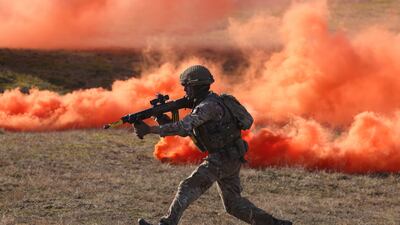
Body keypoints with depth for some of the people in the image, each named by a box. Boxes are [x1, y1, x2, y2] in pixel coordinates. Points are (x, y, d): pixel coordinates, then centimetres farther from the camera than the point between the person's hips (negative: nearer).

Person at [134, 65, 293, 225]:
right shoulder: (202, 103, 11)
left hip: (224, 158, -10)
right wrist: (165, 121, -7)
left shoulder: (208, 106, -21)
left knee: (189, 187, -17)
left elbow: (184, 127, -31)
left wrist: (149, 130, -33)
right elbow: (186, 131, 11)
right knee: (233, 204, 15)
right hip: (229, 158, 10)